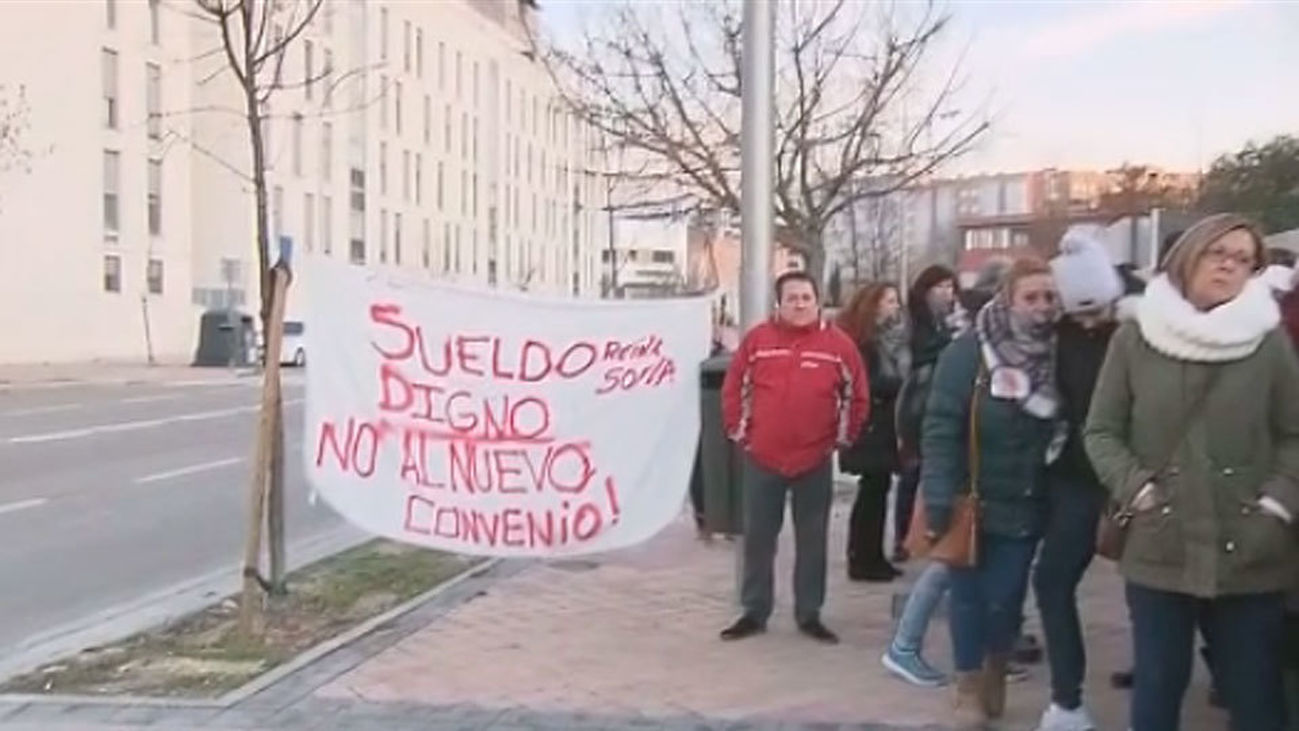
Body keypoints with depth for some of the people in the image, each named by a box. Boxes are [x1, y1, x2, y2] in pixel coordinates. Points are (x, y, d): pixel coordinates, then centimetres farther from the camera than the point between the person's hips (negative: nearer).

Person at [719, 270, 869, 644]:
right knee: (758, 538, 8)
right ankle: (754, 612, 19)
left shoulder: (838, 344, -3)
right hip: (762, 458, 1)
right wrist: (739, 431, 3)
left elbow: (857, 396, 5)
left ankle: (809, 615, 20)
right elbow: (734, 389, 6)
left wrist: (842, 438, 4)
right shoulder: (757, 339, -1)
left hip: (815, 461, 0)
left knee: (811, 540, 8)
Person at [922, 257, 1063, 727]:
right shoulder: (969, 351, -12)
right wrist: (939, 498, -19)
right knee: (969, 596, 8)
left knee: (1005, 598, 10)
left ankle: (995, 675, 35)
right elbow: (941, 425, -15)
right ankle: (969, 688, 23)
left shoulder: (1057, 356, 1)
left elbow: (1064, 428, 8)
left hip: (1025, 504, 3)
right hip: (972, 501, -3)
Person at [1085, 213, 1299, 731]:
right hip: (1159, 550, 0)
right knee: (1157, 689, 11)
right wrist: (1138, 492, -8)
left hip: (1248, 554, 0)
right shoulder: (1134, 340, 1)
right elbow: (1101, 431, 3)